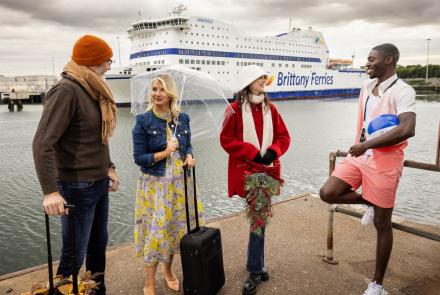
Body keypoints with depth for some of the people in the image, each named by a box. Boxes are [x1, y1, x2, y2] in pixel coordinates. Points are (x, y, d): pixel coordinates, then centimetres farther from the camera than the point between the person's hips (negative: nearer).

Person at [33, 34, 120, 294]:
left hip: (99, 183, 9)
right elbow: (43, 143, -23)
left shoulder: (94, 91, 8)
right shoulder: (67, 91, -18)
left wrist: (109, 167, 10)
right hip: (78, 187, -8)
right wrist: (51, 190, -28)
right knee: (74, 254, 4)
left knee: (98, 245, 20)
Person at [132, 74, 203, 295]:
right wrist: (163, 154, -22)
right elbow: (139, 157, -9)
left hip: (179, 182, 4)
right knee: (156, 231, -1)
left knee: (176, 227, 13)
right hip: (155, 184, -4)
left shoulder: (182, 119, 2)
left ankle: (168, 270, 39)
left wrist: (189, 157, -8)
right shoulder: (143, 121, -9)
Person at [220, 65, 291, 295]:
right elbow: (226, 139, -8)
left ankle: (255, 269, 23)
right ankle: (256, 269, 14)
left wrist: (273, 151, -10)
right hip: (246, 170, -4)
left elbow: (283, 137, 10)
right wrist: (252, 153, -15)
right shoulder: (236, 109, -5)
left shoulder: (270, 108, 9)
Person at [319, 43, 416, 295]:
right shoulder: (367, 86, 10)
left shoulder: (403, 91, -14)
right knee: (328, 193, -8)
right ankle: (370, 203, 20)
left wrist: (366, 145, -23)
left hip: (385, 160, -7)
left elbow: (407, 129, -28)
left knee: (382, 223, 3)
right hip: (360, 154, 7)